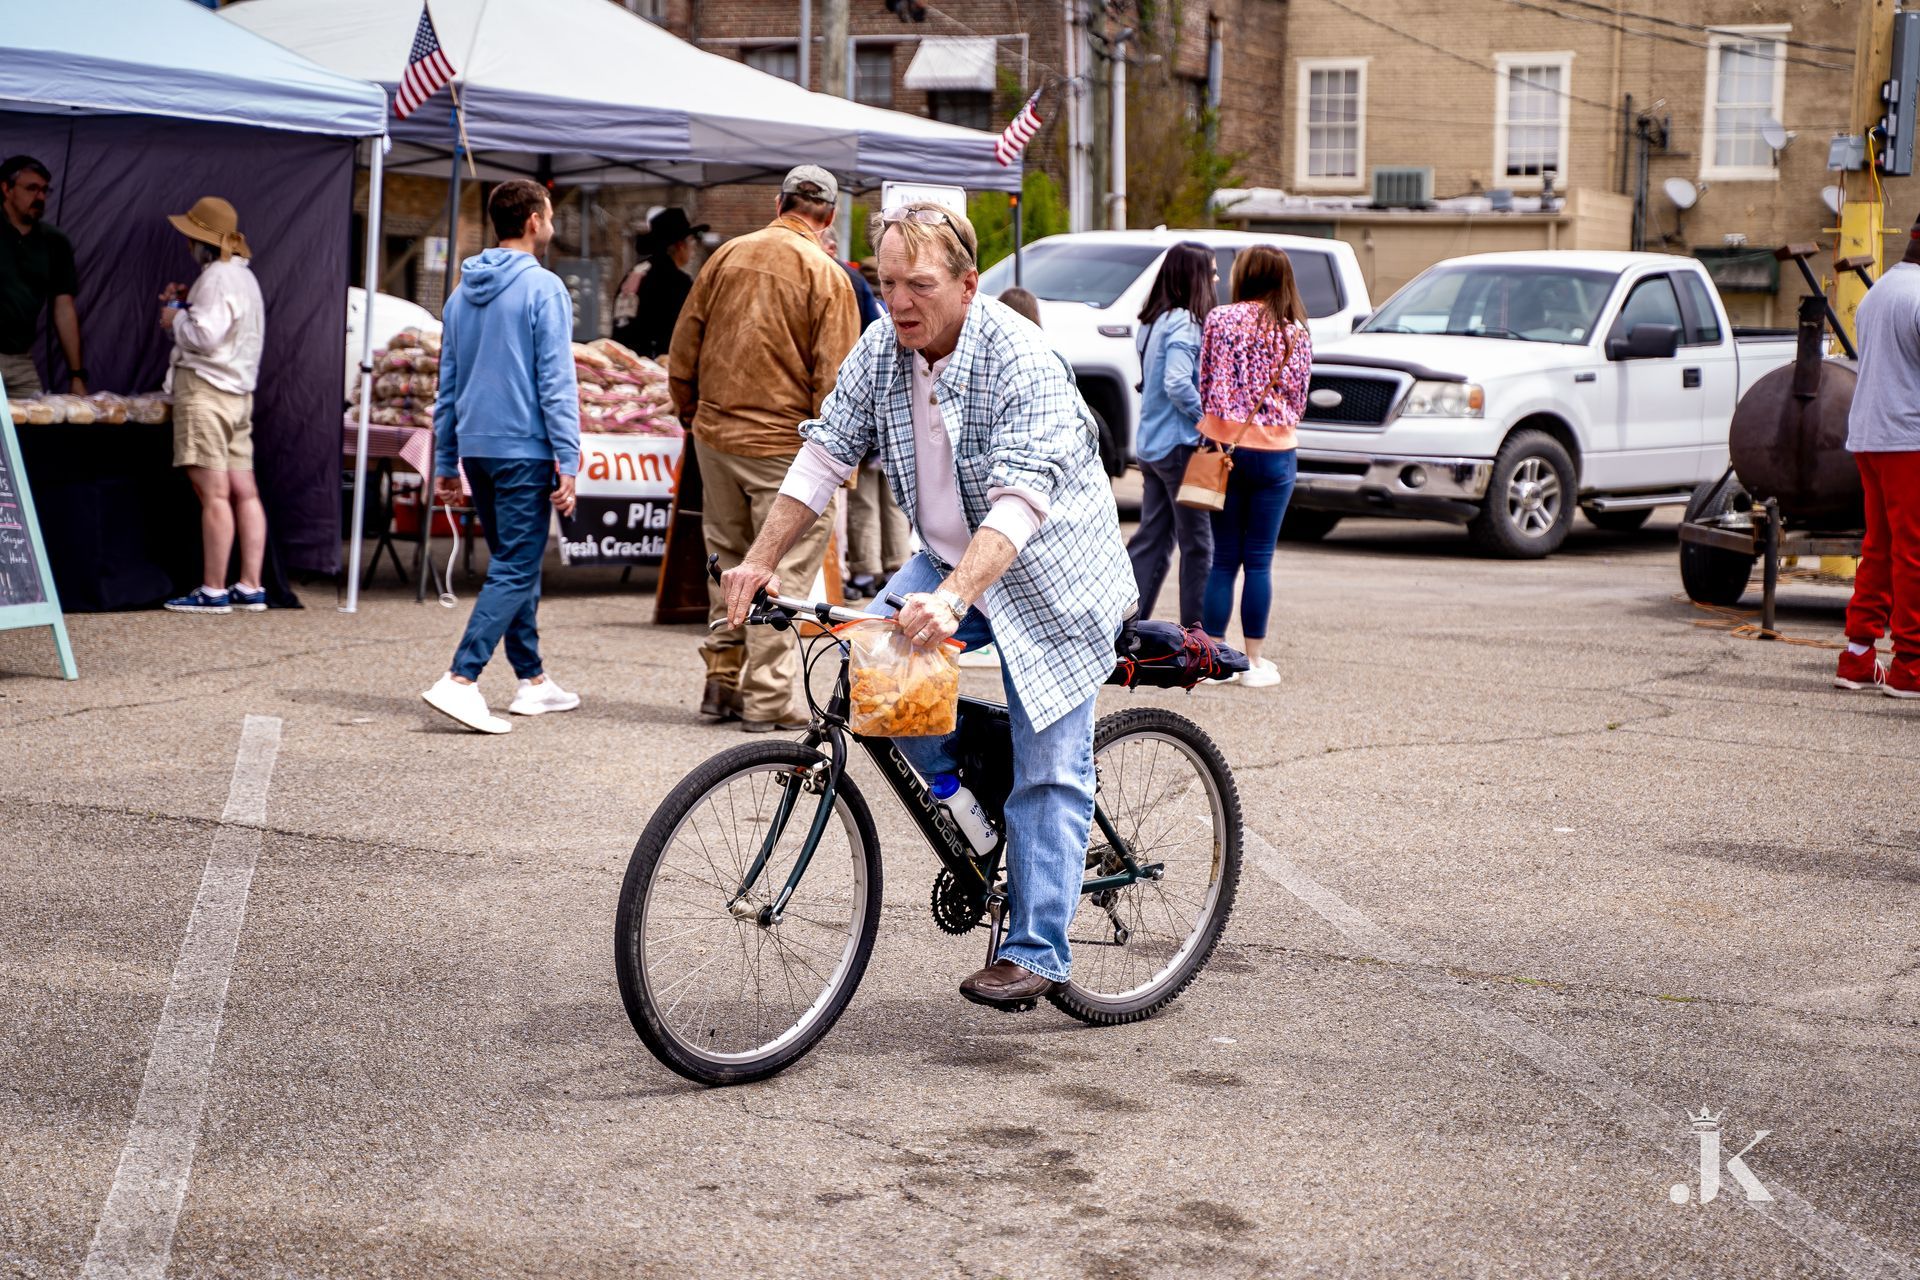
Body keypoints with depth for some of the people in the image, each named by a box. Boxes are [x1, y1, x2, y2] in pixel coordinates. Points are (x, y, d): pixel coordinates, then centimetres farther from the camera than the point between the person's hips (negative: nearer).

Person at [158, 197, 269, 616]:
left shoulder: (217, 277, -12)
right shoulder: (243, 275, 20)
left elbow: (206, 335, -21)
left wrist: (175, 319, -4)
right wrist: (188, 304, 14)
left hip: (206, 390, -10)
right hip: (238, 390, 10)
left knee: (213, 494, -10)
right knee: (244, 491, 6)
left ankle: (213, 590, -10)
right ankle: (250, 586, 6)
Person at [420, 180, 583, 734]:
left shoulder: (462, 292, 13)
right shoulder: (543, 288, -9)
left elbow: (447, 384, 16)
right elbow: (556, 381, -14)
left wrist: (445, 463, 21)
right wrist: (567, 460, -13)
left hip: (475, 449, 8)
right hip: (524, 449, -7)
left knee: (516, 563, 17)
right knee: (515, 570, -7)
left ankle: (532, 679, 22)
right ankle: (460, 679, -17)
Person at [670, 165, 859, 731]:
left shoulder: (726, 255, 6)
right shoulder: (826, 275, -9)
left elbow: (683, 349, 11)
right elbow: (833, 380, -12)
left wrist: (692, 416, 23)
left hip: (715, 435, 5)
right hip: (784, 444, -5)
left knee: (727, 558, 18)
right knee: (785, 569, 1)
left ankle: (722, 681, 23)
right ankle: (768, 698, 1)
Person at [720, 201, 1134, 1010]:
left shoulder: (1022, 361, -26)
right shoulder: (881, 352, -6)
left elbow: (1020, 500, -36)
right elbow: (825, 456, -2)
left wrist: (951, 601, -49)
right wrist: (761, 562, -13)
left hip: (1048, 574, -6)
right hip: (948, 560, 6)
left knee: (1048, 769, -7)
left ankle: (1035, 953, 1)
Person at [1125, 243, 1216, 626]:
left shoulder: (1152, 322, 12)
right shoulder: (1184, 323, -15)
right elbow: (1177, 384, -25)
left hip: (1151, 445, 9)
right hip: (1179, 445, -9)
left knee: (1152, 537, 12)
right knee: (1198, 544, 0)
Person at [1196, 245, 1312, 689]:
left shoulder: (1218, 319, -3)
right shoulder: (1295, 332, -2)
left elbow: (1204, 382, 1)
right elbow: (1298, 399, 4)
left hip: (1223, 447, 0)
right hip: (1274, 452, 0)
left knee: (1224, 559, 8)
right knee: (1259, 561, 5)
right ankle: (1254, 662, 8)